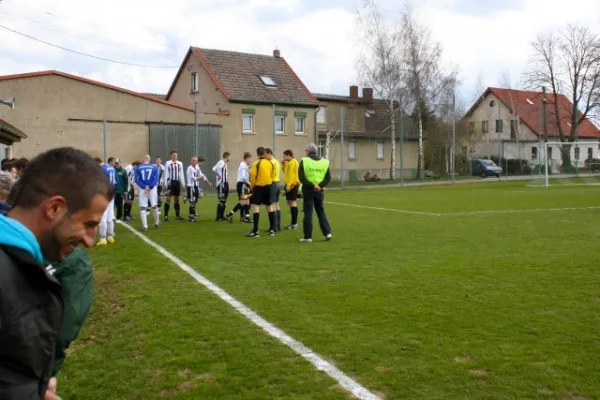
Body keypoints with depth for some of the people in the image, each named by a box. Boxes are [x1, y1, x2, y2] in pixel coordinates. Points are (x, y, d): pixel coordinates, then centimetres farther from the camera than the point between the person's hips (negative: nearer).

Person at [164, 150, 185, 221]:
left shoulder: (180, 163, 11)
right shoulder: (168, 163, -3)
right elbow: (166, 173, -4)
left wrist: (182, 183, 8)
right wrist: (166, 183, -10)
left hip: (177, 182, 5)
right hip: (170, 182, -5)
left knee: (177, 199, 10)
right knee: (169, 198, -9)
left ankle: (177, 215, 17)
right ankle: (166, 216, -6)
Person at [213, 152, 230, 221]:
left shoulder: (225, 163, 14)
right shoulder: (221, 163, -14)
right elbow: (214, 169, -27)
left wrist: (227, 183, 11)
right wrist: (218, 175, -14)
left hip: (225, 184, 9)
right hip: (221, 184, -9)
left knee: (224, 201, 12)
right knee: (221, 200, -7)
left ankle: (222, 216, 19)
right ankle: (218, 216, -1)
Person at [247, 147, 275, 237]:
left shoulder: (256, 163, -12)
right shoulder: (270, 163, 4)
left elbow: (253, 177, -13)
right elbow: (273, 175, 8)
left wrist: (252, 187, 1)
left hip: (258, 187, -6)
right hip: (268, 187, 6)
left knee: (255, 207, -5)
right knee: (269, 207, 15)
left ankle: (256, 231, -10)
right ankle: (272, 229, 19)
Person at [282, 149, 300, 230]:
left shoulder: (292, 162, -13)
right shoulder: (290, 162, 18)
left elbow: (291, 175, -20)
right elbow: (285, 172, 24)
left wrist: (288, 186, -22)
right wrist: (284, 164, 11)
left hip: (292, 185, -10)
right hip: (291, 185, 10)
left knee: (292, 203, -10)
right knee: (290, 203, 12)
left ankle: (294, 223, -10)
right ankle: (293, 223, 17)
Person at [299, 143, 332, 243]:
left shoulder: (304, 161, -5)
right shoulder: (324, 162, 5)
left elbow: (301, 177, -13)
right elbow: (328, 178, 0)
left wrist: (312, 186, -13)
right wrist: (320, 186, -8)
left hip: (308, 190, -3)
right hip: (319, 191, 3)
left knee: (308, 213, 1)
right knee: (321, 212, 15)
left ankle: (308, 236, 3)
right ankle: (327, 233, 9)